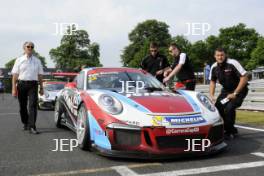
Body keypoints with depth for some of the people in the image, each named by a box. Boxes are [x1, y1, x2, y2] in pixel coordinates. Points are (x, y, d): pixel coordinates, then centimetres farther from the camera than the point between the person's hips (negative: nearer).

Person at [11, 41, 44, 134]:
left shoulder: (37, 61, 10)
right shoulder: (19, 60, 6)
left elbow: (40, 75, 12)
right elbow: (15, 75, 3)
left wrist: (41, 88, 9)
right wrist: (14, 88, -4)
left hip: (33, 85, 0)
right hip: (21, 84, 0)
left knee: (33, 105, -11)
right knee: (23, 106, 9)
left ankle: (32, 127, -12)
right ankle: (25, 123, 28)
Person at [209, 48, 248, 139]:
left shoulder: (232, 63, -23)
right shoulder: (214, 67, -5)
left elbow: (244, 78, -23)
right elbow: (212, 82, 9)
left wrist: (235, 93, -22)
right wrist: (211, 96, -4)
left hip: (239, 90, -6)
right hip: (226, 90, 6)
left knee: (229, 108, -25)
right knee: (217, 107, -8)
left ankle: (230, 132, -1)